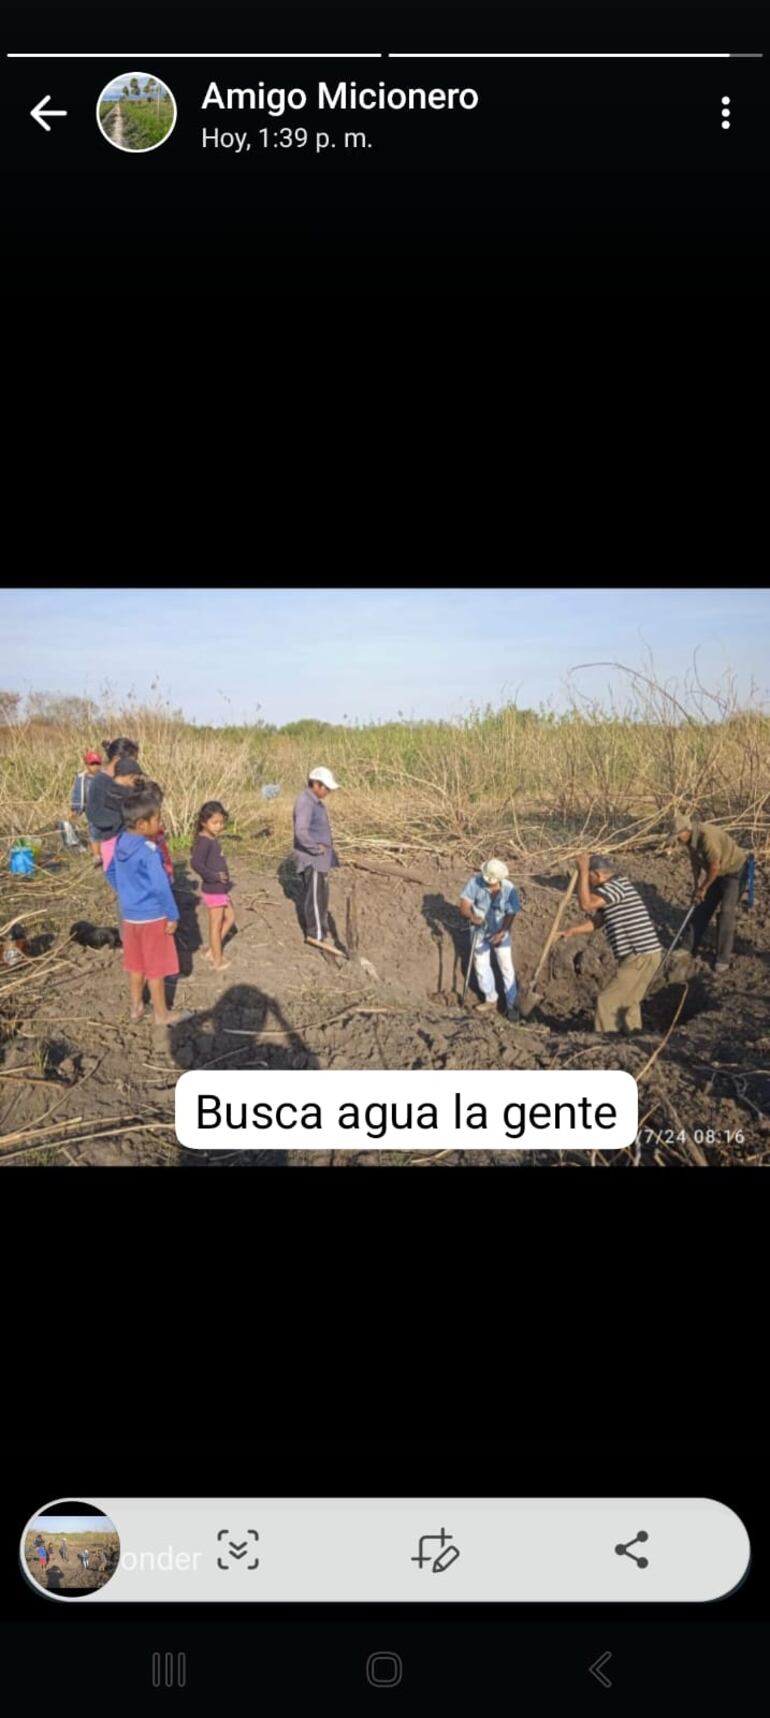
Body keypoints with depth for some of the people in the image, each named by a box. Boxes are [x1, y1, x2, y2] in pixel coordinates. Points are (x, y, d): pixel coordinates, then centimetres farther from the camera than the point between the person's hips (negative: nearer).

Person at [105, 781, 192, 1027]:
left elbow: (111, 874, 14)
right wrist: (173, 915, -16)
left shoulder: (121, 843, -1)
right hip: (152, 917, -7)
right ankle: (162, 1014, 17)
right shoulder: (148, 850, -26)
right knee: (156, 968, 6)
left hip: (130, 914, 7)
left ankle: (136, 1007, 33)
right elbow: (160, 886, -25)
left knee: (136, 964, 20)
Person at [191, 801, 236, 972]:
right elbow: (196, 863, -34)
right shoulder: (204, 841, -22)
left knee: (229, 919, 19)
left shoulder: (213, 840, 6)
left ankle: (212, 950, 27)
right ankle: (217, 961, 17)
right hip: (212, 890, -9)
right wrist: (214, 876, -26)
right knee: (216, 925, 4)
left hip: (220, 889, 9)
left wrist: (226, 879, 9)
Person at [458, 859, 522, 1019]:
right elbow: (464, 904, -20)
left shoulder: (509, 889, -23)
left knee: (506, 968, 0)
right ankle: (491, 999, 31)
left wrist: (502, 932, -35)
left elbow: (511, 914, -20)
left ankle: (511, 1004, 11)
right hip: (480, 931, 2)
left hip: (500, 933, -2)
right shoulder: (475, 881, -23)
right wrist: (471, 917, -41)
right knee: (481, 965, 13)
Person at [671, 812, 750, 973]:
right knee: (702, 908, 10)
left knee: (726, 912, -12)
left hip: (735, 870, -9)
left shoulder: (707, 836, -35)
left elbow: (715, 867, -29)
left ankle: (723, 958, -6)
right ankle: (688, 947, 21)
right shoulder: (689, 839, -8)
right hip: (719, 873, 9)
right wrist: (696, 886, 4)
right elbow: (696, 862, 8)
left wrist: (703, 889, -17)